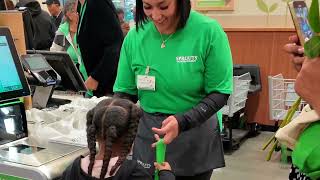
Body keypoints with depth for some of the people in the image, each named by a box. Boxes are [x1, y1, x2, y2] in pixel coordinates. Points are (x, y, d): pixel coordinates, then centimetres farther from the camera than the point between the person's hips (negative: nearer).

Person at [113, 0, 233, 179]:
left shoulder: (209, 31, -15)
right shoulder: (135, 36, -7)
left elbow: (219, 93, -12)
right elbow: (124, 92, 1)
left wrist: (183, 122, -26)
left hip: (197, 139, -2)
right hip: (148, 136, 2)